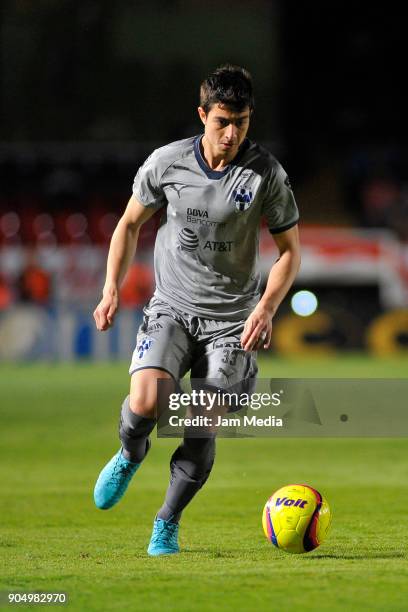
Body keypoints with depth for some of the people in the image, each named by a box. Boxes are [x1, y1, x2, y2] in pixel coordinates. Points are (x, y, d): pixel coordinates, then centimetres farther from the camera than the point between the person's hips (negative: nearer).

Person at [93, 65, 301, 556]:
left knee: (202, 431, -6)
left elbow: (289, 249, 0)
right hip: (171, 308, 0)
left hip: (232, 319, 0)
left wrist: (266, 308, -15)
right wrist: (112, 289, 1)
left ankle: (167, 522, 17)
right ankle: (130, 456, 13)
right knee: (144, 403, -23)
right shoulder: (166, 163, -5)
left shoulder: (266, 173, -8)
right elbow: (130, 223, 10)